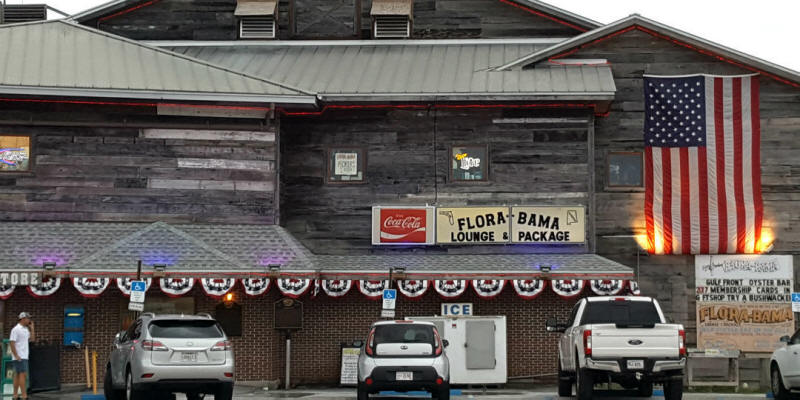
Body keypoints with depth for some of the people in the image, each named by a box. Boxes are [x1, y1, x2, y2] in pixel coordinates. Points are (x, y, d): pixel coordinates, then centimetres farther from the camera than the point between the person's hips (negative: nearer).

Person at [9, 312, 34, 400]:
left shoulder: (26, 329, 14)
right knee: (23, 375, -13)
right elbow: (12, 343, -16)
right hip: (19, 357, -9)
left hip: (24, 357, 9)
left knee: (17, 376, 9)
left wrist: (31, 328, 10)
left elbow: (31, 339, 19)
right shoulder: (16, 329, -12)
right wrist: (16, 356, -19)